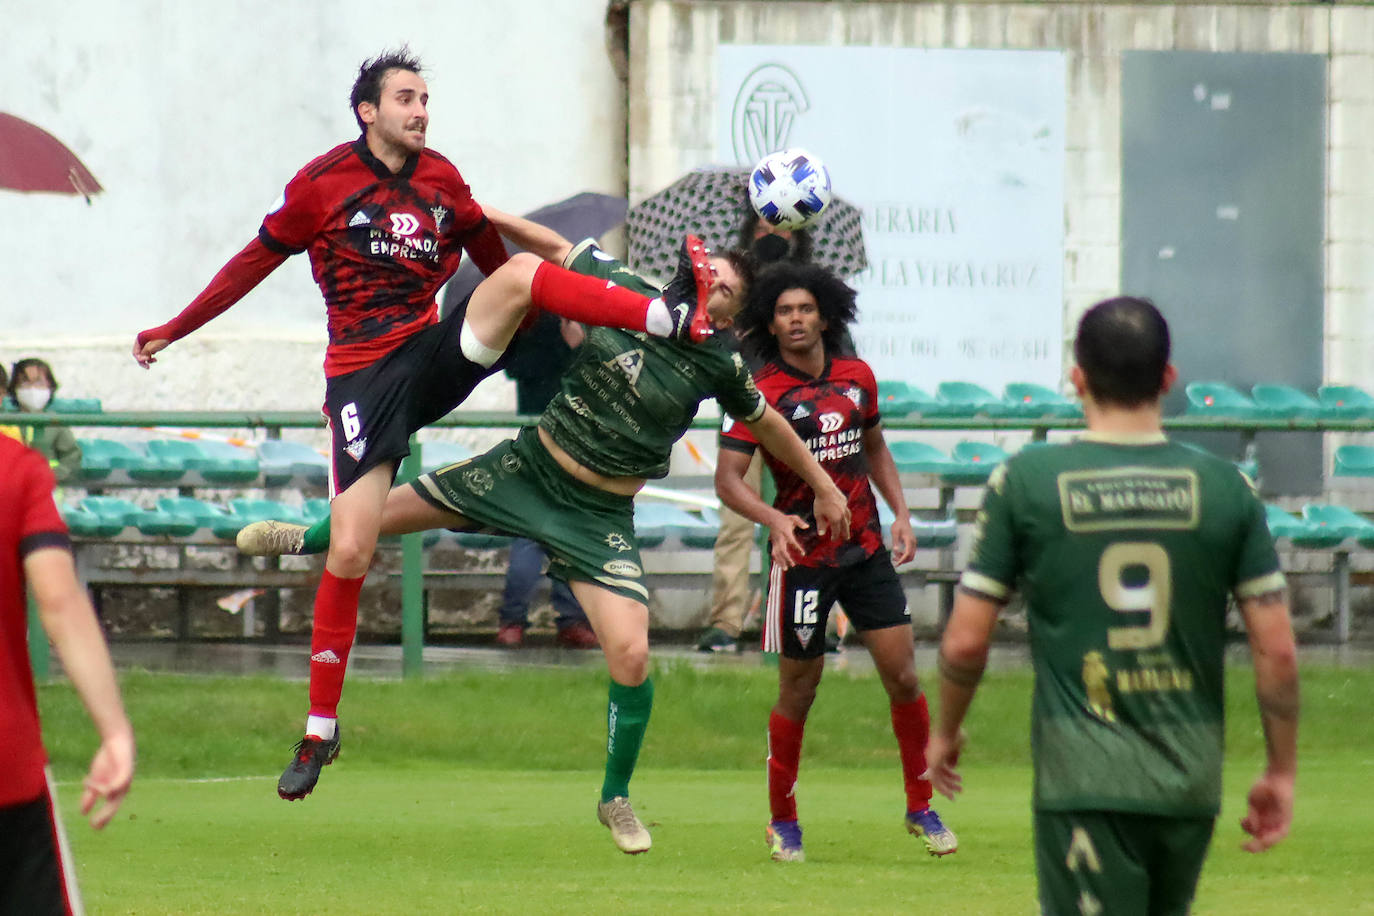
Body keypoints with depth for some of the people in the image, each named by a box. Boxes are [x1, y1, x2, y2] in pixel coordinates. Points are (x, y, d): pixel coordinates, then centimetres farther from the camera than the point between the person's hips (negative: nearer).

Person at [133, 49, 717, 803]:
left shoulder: (443, 183, 8)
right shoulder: (322, 184, -2)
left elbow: (495, 259, 21)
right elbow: (255, 262, 7)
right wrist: (173, 330, 9)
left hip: (437, 357, 3)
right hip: (364, 376, -3)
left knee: (521, 273, -23)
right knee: (350, 550, -9)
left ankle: (672, 318, -30)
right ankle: (319, 730, 2)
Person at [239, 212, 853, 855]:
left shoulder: (720, 367, -11)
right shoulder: (628, 292, -9)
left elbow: (766, 423, 6)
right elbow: (556, 250, 5)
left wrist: (823, 485, 14)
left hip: (598, 515, -2)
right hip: (530, 465, 2)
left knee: (631, 655, -17)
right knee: (393, 507, 11)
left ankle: (616, 800, 8)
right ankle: (309, 541, 49)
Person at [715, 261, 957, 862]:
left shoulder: (856, 378, 6)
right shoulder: (762, 393, -9)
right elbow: (727, 479, -14)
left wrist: (901, 514, 10)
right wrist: (773, 518, -32)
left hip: (866, 549, 4)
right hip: (803, 554, -4)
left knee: (902, 676, -1)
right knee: (799, 690, 3)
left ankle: (921, 809, 14)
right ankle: (783, 821, 19)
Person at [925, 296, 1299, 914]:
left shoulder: (1026, 482, -4)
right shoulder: (1225, 488, 1)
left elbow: (964, 642, -1)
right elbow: (1278, 653, 0)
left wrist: (945, 733, 17)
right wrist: (1281, 771, 12)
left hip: (1082, 778, -3)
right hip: (1191, 782, 3)